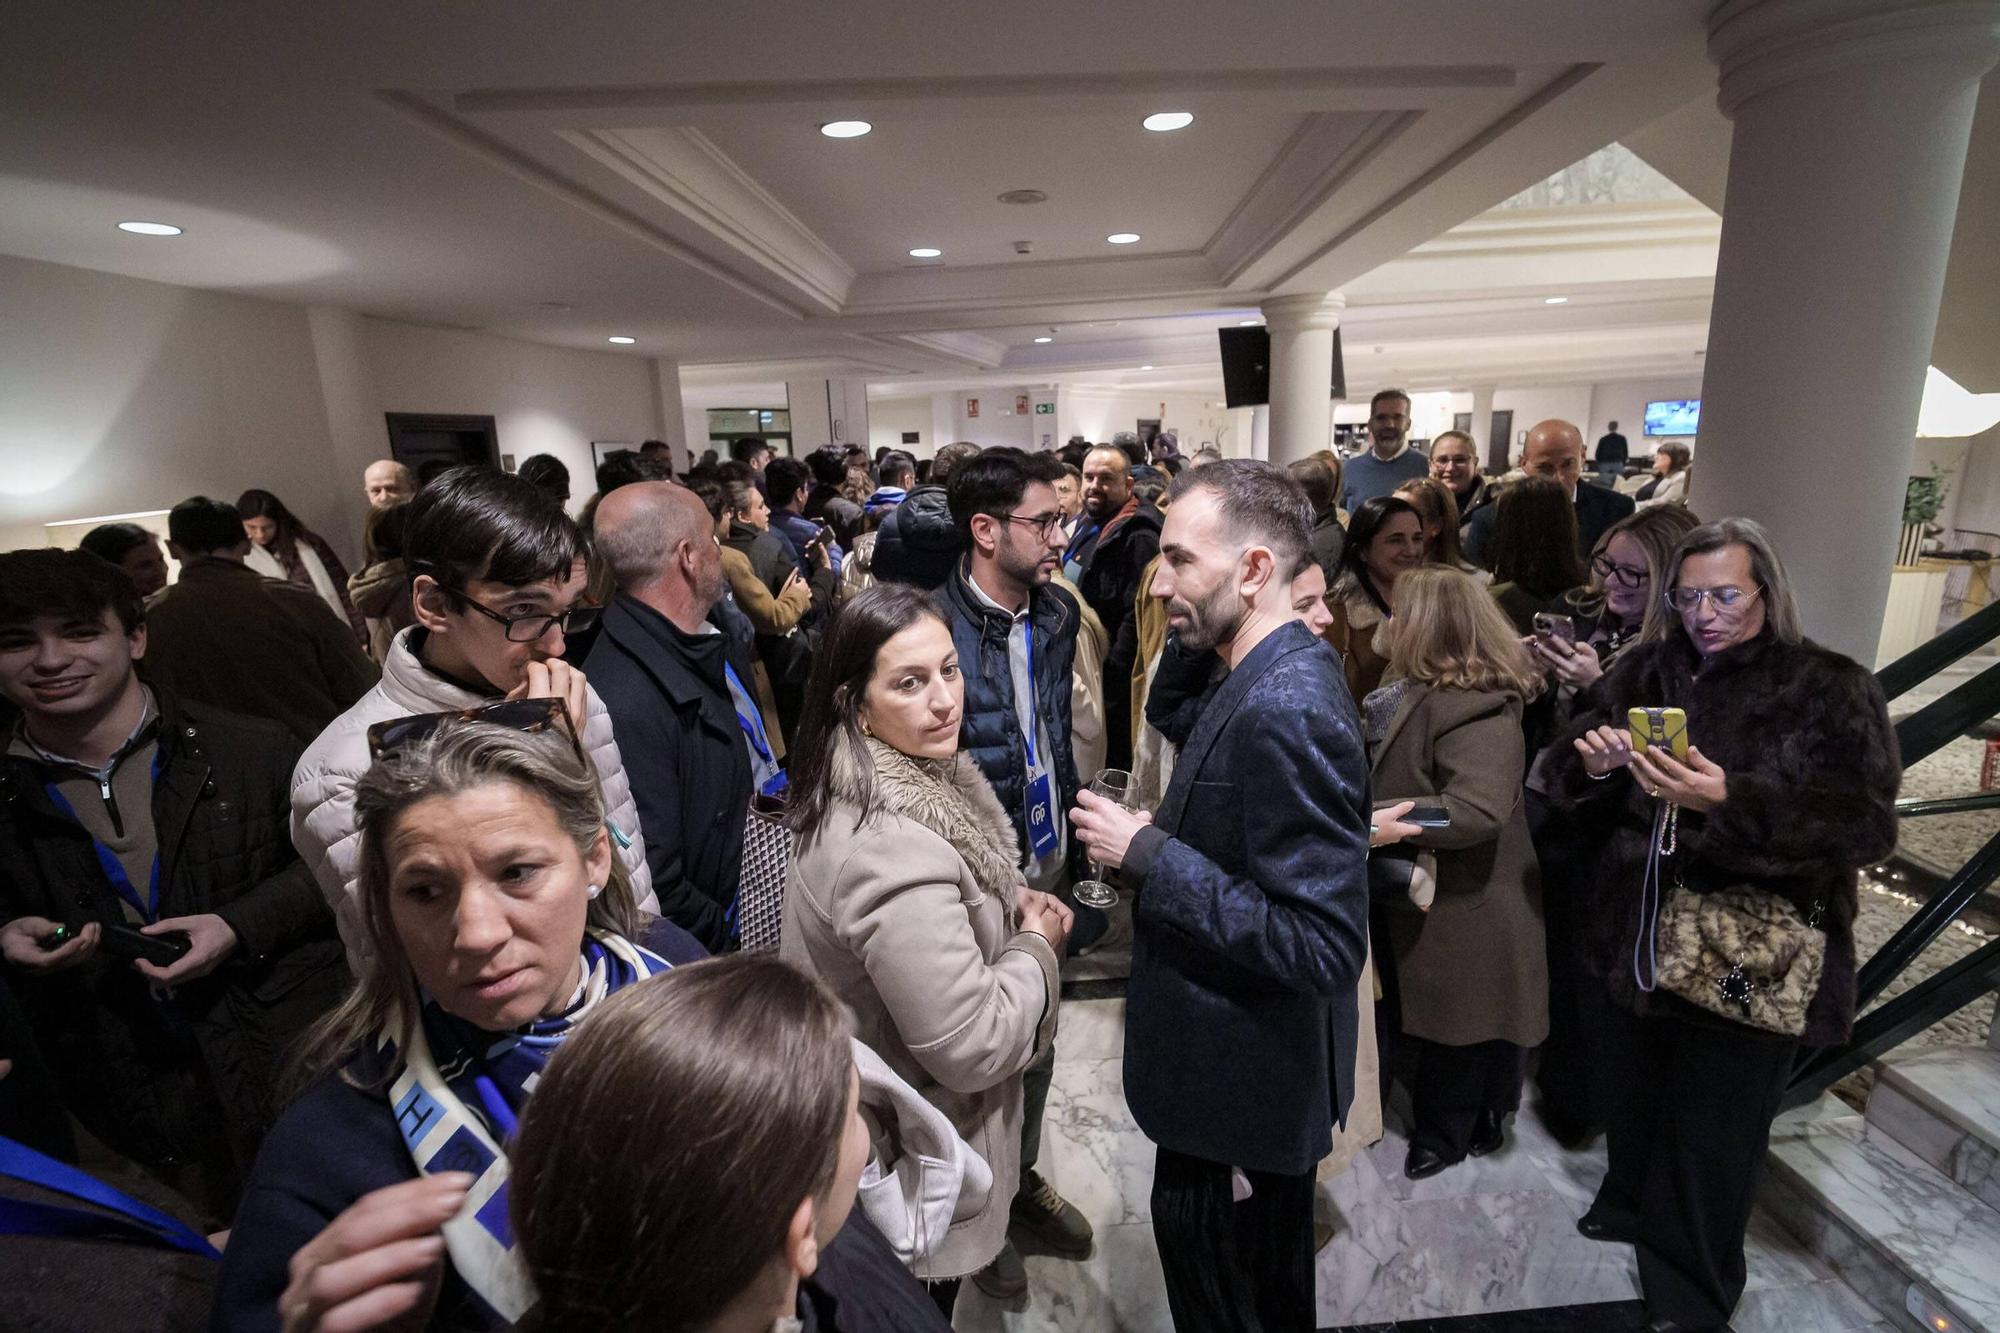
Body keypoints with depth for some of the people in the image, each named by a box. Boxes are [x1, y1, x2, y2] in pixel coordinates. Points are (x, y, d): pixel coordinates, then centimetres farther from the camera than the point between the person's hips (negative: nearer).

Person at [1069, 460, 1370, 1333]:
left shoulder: (1284, 709, -29)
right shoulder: (1279, 673, 1)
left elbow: (1325, 948, -31)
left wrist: (1150, 855, -28)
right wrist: (1153, 841, 0)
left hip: (1241, 1096, -9)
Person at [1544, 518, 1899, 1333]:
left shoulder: (1832, 690, -7)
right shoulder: (1648, 669, 4)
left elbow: (1867, 826, -17)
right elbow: (1568, 781, 3)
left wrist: (1729, 801, -31)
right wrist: (1594, 762, -20)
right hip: (1641, 938, 4)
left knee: (1712, 1128, 9)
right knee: (1637, 1094, 18)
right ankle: (1633, 1204, 47)